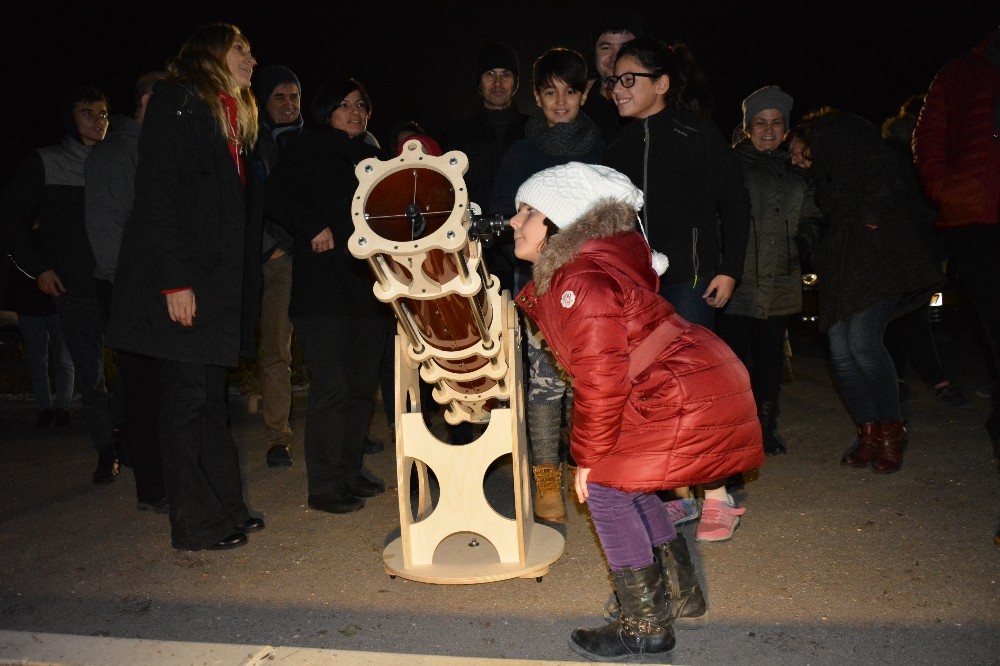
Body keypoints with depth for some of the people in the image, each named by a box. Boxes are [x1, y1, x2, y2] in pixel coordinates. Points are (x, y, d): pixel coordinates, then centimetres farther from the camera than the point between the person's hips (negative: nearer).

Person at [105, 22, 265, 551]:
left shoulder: (233, 116, 21)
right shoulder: (175, 101, -3)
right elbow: (155, 193, -13)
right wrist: (173, 280, -20)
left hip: (220, 280, 8)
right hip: (182, 283, -8)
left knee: (209, 397, 11)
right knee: (189, 398, -3)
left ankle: (225, 511, 18)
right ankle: (197, 526, 7)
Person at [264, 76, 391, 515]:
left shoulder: (372, 158, 22)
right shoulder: (305, 150, 5)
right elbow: (276, 200, -4)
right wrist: (314, 228, -17)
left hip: (369, 284, 6)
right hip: (322, 286, -6)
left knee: (363, 385, 8)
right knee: (331, 387, -8)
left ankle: (350, 472, 20)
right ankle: (324, 486, 1)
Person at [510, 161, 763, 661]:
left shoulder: (581, 283, -20)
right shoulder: (564, 273, 11)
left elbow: (601, 382, -18)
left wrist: (589, 457, -9)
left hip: (685, 399, -10)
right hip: (702, 383, 10)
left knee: (605, 489, -2)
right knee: (628, 482, 19)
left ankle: (647, 626, 12)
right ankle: (683, 597, 33)